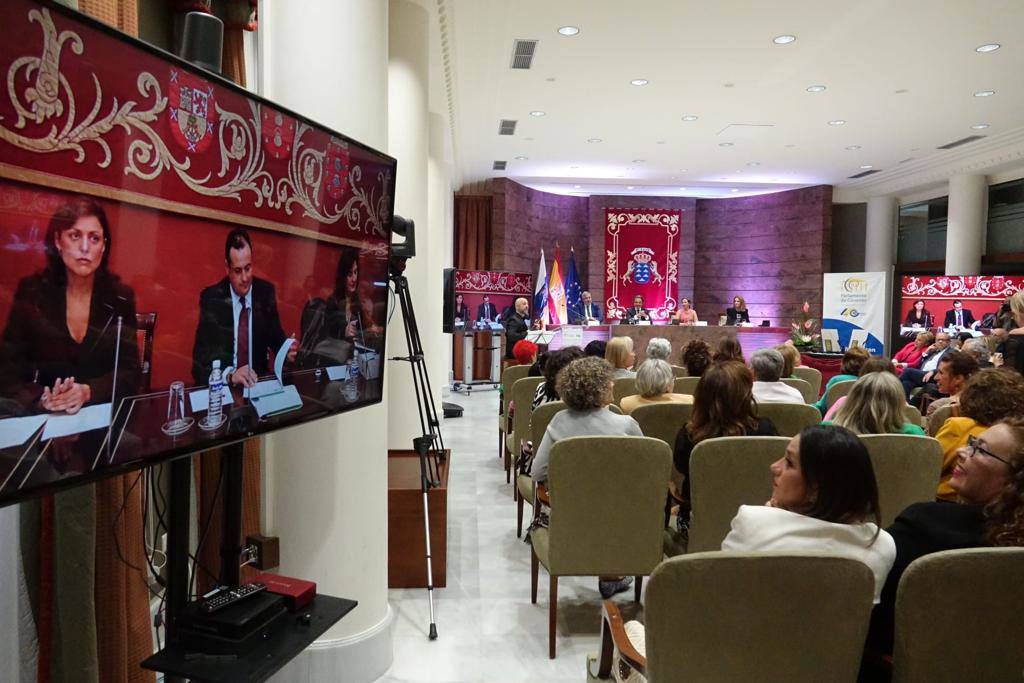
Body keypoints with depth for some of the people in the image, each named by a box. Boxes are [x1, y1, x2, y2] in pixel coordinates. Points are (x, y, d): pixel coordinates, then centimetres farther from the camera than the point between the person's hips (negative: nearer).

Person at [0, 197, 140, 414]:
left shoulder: (120, 296, 0)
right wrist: (40, 399, -20)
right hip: (40, 415, 0)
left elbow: (130, 372, -2)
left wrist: (87, 392, -19)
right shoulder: (31, 291, 0)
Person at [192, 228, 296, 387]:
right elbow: (201, 356, -11)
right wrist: (230, 375, -29)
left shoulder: (266, 292, 3)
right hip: (222, 385, -4)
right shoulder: (211, 298, -5)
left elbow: (275, 338, 10)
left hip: (257, 380, 4)